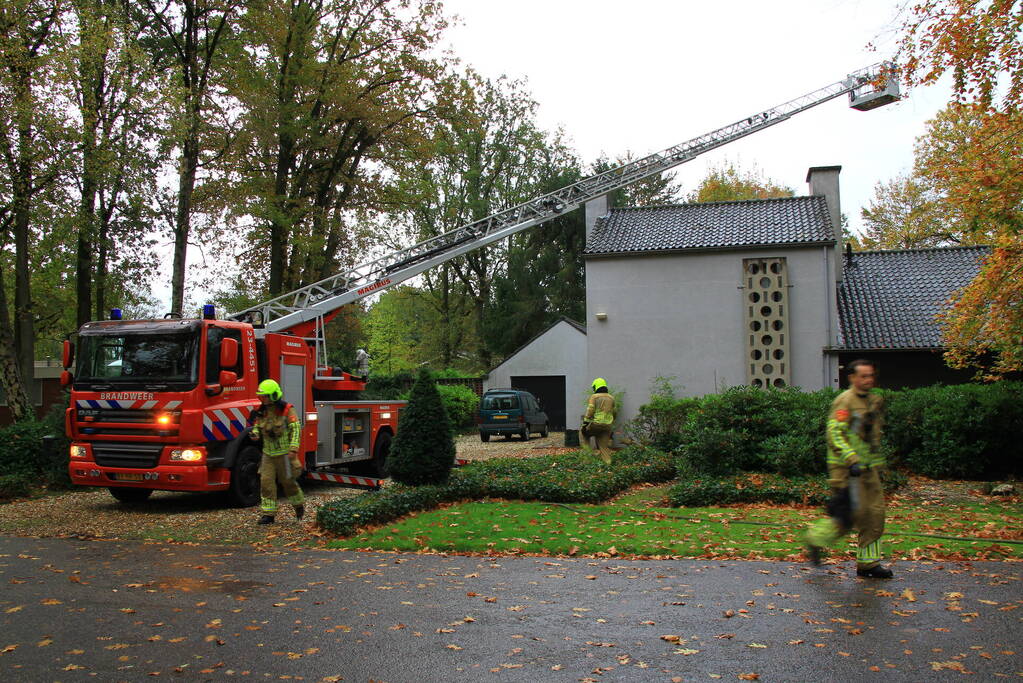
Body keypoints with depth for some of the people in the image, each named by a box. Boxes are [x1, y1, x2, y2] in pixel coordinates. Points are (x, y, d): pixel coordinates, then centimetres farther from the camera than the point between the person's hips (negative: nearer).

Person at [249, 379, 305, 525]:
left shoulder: (287, 410, -10)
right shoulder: (262, 411, 6)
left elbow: (296, 429, -14)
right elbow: (257, 426, 18)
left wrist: (293, 449, -22)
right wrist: (255, 434, -7)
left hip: (284, 453, -5)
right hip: (268, 453, 5)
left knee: (287, 480, 6)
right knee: (266, 481, -3)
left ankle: (299, 504, 31)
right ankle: (268, 513, 1)